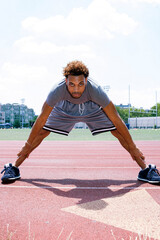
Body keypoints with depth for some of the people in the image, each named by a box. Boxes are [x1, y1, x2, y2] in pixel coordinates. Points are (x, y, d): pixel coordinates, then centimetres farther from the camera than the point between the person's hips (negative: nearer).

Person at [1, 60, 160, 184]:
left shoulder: (95, 90, -39)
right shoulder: (57, 91, -37)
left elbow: (116, 120, -30)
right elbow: (41, 120, -25)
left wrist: (133, 148, -23)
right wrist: (27, 146, -17)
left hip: (93, 111, 0)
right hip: (64, 111, 1)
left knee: (119, 131, -14)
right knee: (41, 132, -12)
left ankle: (145, 170, -2)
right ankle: (14, 168, 3)